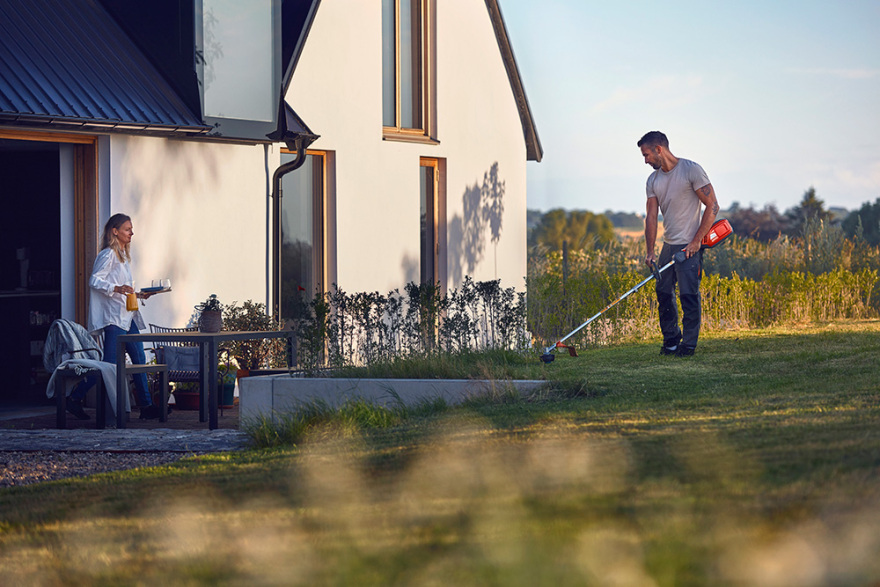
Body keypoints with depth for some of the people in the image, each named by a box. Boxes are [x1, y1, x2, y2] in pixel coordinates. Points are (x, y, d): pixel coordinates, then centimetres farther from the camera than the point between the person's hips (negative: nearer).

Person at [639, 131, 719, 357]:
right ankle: (671, 340, 22)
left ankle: (689, 344, -2)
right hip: (668, 245, 7)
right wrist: (650, 252, -4)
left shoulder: (691, 170, -10)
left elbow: (712, 206, -11)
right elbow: (651, 217, 7)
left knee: (688, 295, -9)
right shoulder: (653, 180, 10)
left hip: (689, 245, -7)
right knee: (663, 293, 9)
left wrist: (696, 241, -15)